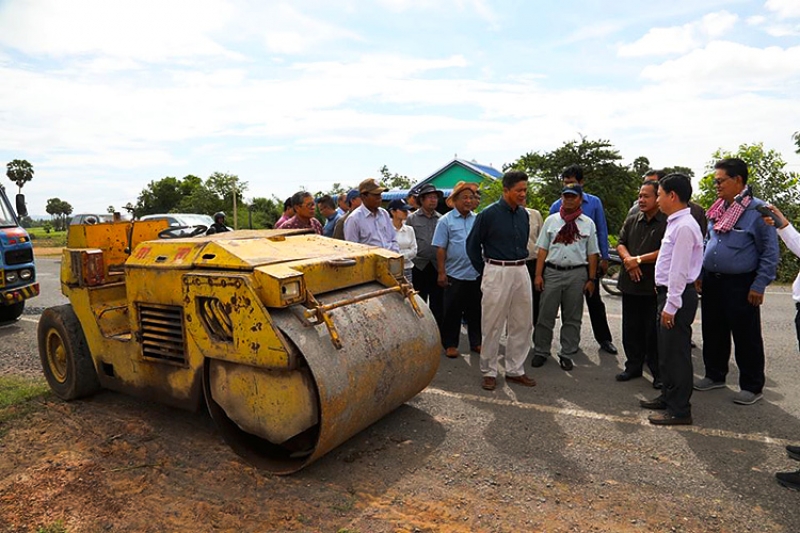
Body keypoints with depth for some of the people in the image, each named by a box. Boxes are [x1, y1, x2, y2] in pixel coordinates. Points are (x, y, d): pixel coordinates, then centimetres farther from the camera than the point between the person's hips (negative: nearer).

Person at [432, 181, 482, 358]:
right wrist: (441, 273, -10)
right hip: (455, 275, -3)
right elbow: (440, 249, -5)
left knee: (475, 311, 12)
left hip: (476, 275, 3)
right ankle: (450, 344, 18)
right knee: (452, 312, 5)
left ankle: (476, 342, 26)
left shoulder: (478, 220, 8)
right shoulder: (446, 221, -2)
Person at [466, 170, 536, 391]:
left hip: (521, 271, 6)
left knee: (523, 324, 10)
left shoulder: (523, 214, 8)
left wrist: (519, 264, 14)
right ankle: (489, 372, 15)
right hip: (497, 272, -6)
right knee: (492, 325, 2)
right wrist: (484, 272, 1)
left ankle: (515, 370, 23)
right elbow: (472, 245, -1)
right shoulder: (488, 214, -9)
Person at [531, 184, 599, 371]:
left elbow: (592, 254, 6)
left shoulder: (588, 223, 6)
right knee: (545, 315, 5)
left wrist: (592, 279, 2)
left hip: (577, 273, 0)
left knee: (572, 317, 9)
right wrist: (538, 275, -2)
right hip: (552, 272, 0)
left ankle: (567, 354, 22)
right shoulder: (551, 220, 6)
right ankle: (541, 352, 18)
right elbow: (542, 249, 4)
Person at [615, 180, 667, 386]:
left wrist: (639, 259, -14)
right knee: (631, 329, 14)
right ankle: (633, 365, 28)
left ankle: (658, 372, 16)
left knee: (653, 331, 2)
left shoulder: (667, 222, -8)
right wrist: (629, 260, -10)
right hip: (630, 283, 6)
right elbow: (621, 244, 8)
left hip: (654, 285, -5)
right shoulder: (631, 220, 11)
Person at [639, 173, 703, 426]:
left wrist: (671, 305, -19)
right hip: (668, 292, 10)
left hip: (678, 295, -10)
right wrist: (665, 299, 17)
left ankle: (679, 410, 13)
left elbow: (679, 270, -21)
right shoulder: (676, 223, 12)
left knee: (676, 353, 0)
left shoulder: (684, 226, -18)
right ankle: (668, 397, 36)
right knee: (666, 351, 20)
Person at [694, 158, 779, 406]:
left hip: (740, 285, -7)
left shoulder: (757, 211, -12)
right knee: (713, 333, 16)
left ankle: (752, 386, 19)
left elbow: (770, 252, -11)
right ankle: (715, 376, 32)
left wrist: (759, 286, -13)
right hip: (712, 282, 7)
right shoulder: (717, 209, 8)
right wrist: (700, 275, 13)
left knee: (746, 338, 4)